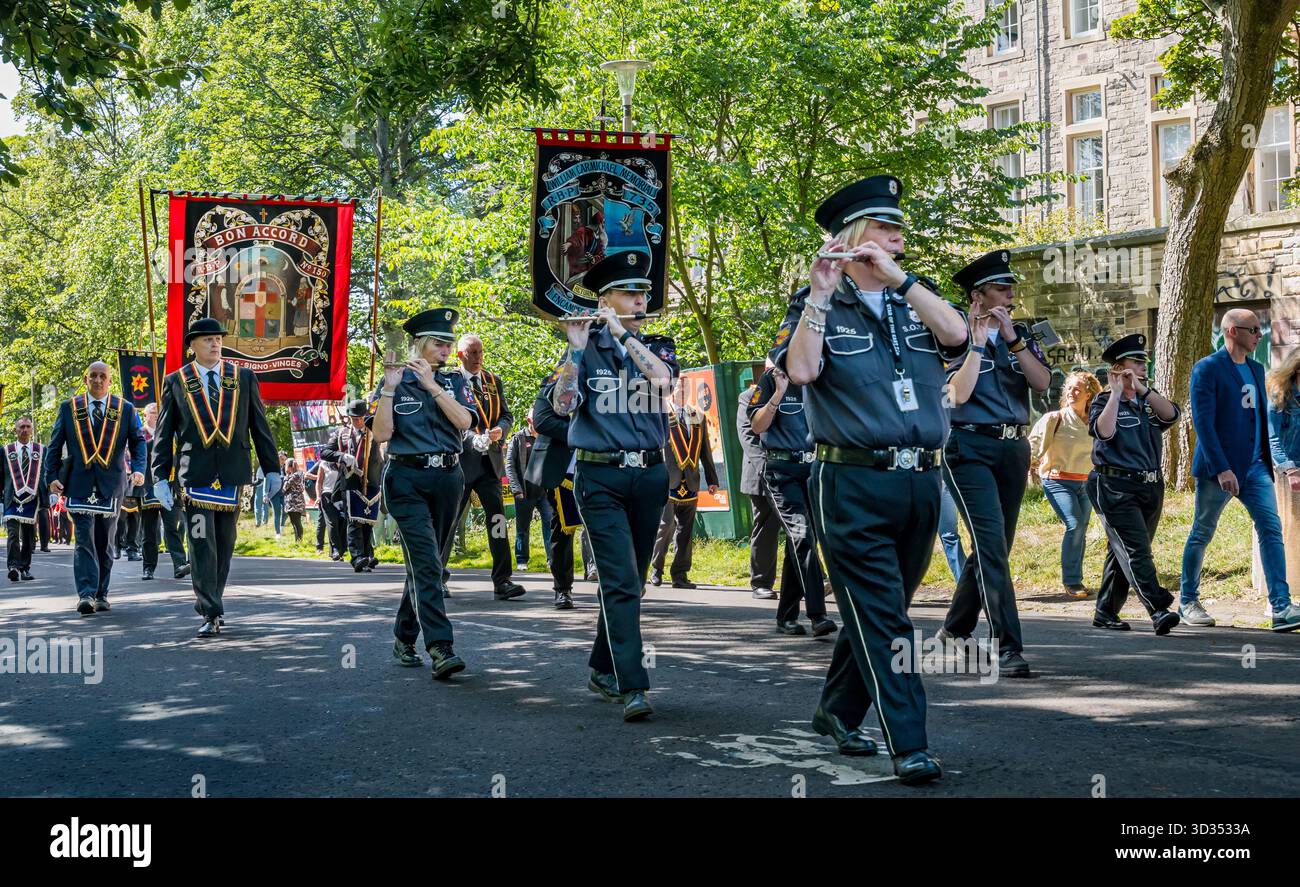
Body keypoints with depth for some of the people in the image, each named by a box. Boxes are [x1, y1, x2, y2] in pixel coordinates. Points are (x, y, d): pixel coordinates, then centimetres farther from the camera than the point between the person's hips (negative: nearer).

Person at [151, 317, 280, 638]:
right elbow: (163, 434, 5)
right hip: (195, 474, -2)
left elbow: (259, 426, 11)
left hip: (232, 473, 2)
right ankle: (211, 612, -5)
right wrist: (160, 478, -2)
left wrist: (272, 468, 6)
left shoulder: (244, 377, 9)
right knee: (202, 543, -7)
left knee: (224, 544, 8)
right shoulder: (175, 381, 5)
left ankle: (209, 601, 23)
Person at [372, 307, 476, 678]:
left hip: (447, 479, 4)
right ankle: (440, 648, -24)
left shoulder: (455, 381, 11)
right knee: (426, 562, -16)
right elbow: (381, 434, -9)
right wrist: (390, 387, -15)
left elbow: (464, 421, -8)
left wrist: (431, 384, -15)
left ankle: (404, 637, 27)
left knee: (427, 564, 11)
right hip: (407, 479, -4)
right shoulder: (396, 383, 3)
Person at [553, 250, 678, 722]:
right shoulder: (585, 350, 3)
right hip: (600, 476, -4)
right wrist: (577, 348, -18)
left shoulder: (658, 346, 10)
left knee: (629, 581, 11)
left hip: (650, 475, 4)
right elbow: (563, 405, -11)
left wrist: (623, 334, -13)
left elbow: (663, 379, -13)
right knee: (620, 582, -13)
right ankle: (632, 686, -16)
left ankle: (603, 670, 25)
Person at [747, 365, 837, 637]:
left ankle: (786, 616, 16)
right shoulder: (771, 380, -1)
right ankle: (818, 616, -23)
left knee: (798, 543, 8)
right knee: (801, 535, -18)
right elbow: (757, 425, -8)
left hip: (814, 466, 5)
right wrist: (779, 392, -16)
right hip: (783, 469, -5)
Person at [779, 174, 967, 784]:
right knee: (880, 617, -8)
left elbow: (956, 334, -7)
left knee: (880, 612, 15)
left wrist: (896, 276, -10)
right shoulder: (816, 307, 1)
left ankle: (837, 711, 32)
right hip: (854, 484, -5)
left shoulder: (914, 305, 14)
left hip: (921, 481, 5)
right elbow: (801, 371, -16)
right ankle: (909, 746, -8)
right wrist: (820, 290, -18)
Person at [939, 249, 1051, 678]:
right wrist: (978, 342, -15)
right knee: (991, 543, -17)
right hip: (970, 448, -6)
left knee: (994, 546, 11)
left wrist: (1012, 338, -13)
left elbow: (1043, 382, -4)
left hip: (1013, 449, 6)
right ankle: (1008, 647, -20)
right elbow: (959, 394, -15)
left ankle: (955, 630, 27)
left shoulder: (1021, 336, 12)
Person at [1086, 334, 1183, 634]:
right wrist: (1116, 392, -15)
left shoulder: (1149, 401, 17)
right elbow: (1104, 431, -20)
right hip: (1116, 487, -7)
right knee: (1136, 550, -16)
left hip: (1150, 486, 7)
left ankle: (1106, 612, 16)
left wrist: (1142, 389, -12)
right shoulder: (1104, 401, 0)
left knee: (1122, 553, 10)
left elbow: (1171, 415, -4)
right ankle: (1159, 610, -27)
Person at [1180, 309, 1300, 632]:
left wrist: (1266, 461, 14)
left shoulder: (1256, 369, 14)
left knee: (1271, 529, -7)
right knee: (1201, 534, 6)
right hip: (1218, 467, -6)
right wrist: (1221, 469, -22)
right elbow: (1203, 421, -16)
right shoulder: (1207, 369, -9)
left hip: (1254, 466, 6)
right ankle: (1187, 602, 20)